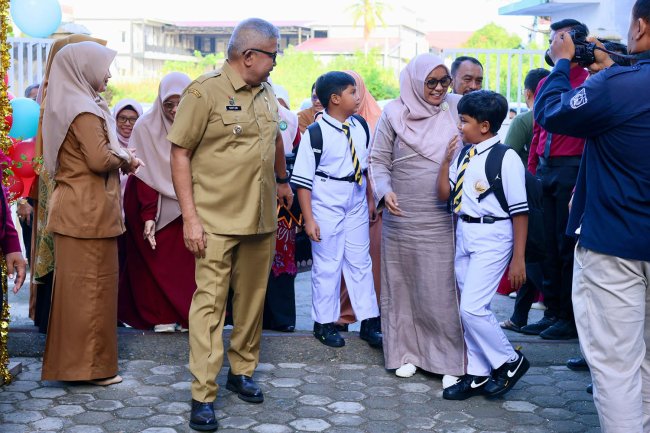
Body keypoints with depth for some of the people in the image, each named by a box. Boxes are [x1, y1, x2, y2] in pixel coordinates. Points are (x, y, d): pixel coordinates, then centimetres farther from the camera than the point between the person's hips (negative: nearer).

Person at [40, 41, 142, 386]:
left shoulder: (68, 106, 15)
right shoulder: (84, 111, -14)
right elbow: (100, 159, -24)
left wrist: (121, 158, 8)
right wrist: (125, 159, -5)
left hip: (73, 209, 9)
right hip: (90, 213, -9)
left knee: (75, 285, 14)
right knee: (92, 286, -2)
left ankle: (69, 357, 23)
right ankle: (90, 364, 6)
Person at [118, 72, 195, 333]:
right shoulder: (147, 127, -9)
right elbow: (143, 175, -12)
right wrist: (148, 216, -21)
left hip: (187, 204, 2)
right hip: (152, 202, -2)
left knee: (185, 260, -4)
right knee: (157, 260, -3)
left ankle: (186, 316, 4)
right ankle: (161, 317, 3)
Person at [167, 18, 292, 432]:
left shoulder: (267, 93, 10)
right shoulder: (205, 91, -10)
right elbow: (181, 153, -10)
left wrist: (283, 180, 37)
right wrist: (190, 216, -15)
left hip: (262, 218, 6)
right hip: (217, 221, -6)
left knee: (252, 299, 13)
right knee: (210, 302, -5)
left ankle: (243, 371, 30)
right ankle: (203, 396, 0)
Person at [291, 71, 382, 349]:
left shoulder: (361, 127, 3)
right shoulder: (315, 133, -14)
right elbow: (303, 180, -14)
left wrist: (370, 200, 16)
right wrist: (308, 219, -15)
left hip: (356, 206, 5)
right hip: (327, 208, -5)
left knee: (361, 262, 10)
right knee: (327, 266, 5)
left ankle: (369, 322, 19)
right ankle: (324, 323, 19)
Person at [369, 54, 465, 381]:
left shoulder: (457, 108, 3)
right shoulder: (394, 114, 1)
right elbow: (378, 159, 5)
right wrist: (384, 191, -12)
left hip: (446, 219, 0)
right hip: (403, 217, 1)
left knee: (444, 287, 0)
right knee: (404, 285, 8)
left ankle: (449, 357, 12)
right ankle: (406, 352, 22)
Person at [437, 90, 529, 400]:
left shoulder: (506, 158, -14)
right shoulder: (463, 155, 6)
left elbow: (520, 211, -12)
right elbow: (444, 194, 9)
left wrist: (518, 258, -12)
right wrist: (446, 159, -2)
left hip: (492, 237, -7)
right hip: (464, 234, 8)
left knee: (472, 307, -12)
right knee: (470, 308, 12)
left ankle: (509, 362, 11)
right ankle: (478, 374, 25)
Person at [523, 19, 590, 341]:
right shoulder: (546, 83, 16)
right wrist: (530, 173, 15)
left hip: (571, 169, -7)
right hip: (544, 169, 7)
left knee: (567, 246, -1)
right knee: (547, 244, 9)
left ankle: (570, 318, 10)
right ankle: (552, 312, 18)